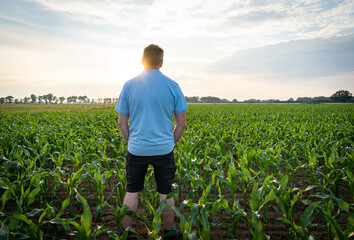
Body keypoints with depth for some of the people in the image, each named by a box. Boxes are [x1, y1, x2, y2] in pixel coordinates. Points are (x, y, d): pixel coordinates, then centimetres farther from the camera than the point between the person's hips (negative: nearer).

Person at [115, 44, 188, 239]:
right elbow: (181, 123, -2)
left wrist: (131, 142, 12)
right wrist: (171, 142, 11)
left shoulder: (129, 86, -3)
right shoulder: (173, 86, -4)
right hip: (164, 149, 0)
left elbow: (122, 123, 0)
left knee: (132, 192, 15)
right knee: (166, 193, 14)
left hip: (137, 149, 0)